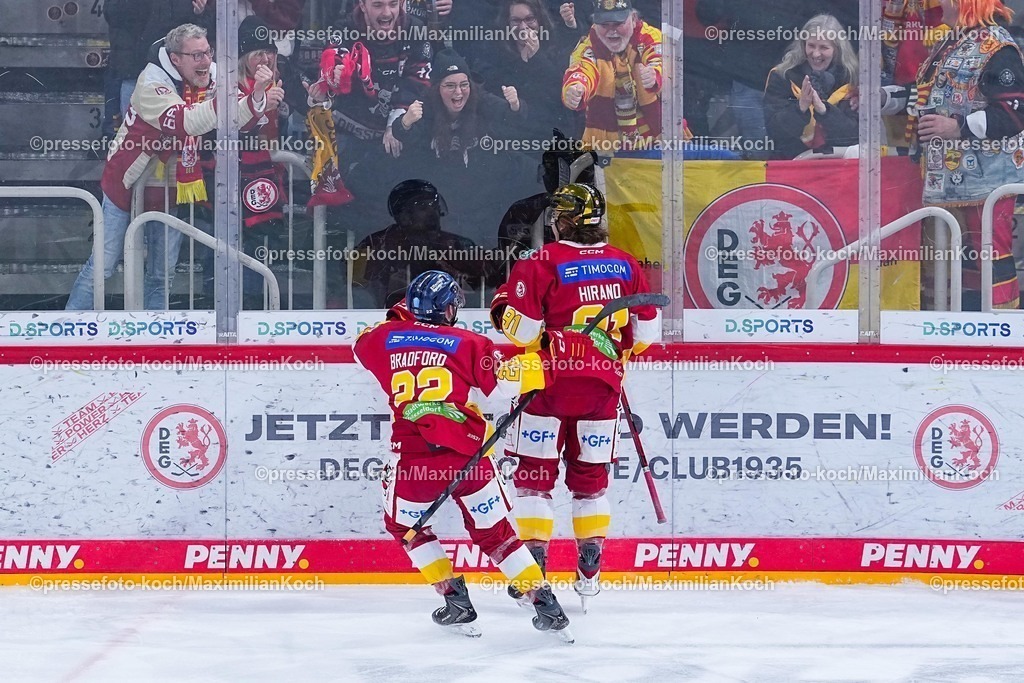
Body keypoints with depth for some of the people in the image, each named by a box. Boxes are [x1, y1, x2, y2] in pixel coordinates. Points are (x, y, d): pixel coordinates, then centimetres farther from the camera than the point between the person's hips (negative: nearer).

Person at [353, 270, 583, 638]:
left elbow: (364, 344, 33)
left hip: (412, 457, 0)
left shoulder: (384, 338, 10)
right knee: (494, 532, 13)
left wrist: (399, 318, 46)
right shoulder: (466, 343, 5)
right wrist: (550, 356, 13)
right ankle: (544, 603, 6)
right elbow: (507, 378, 0)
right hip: (467, 453, 0)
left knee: (404, 525, 25)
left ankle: (455, 598, 15)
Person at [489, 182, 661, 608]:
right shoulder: (624, 265, 5)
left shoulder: (544, 264, -11)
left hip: (550, 381, -4)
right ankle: (589, 572, 14)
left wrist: (504, 305, 8)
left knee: (535, 473, 3)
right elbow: (647, 328, 11)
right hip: (603, 385, 4)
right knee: (590, 475, 15)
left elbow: (520, 328, -14)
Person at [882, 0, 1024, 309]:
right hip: (952, 172, 10)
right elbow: (926, 94, 27)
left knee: (992, 252, -9)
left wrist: (957, 127, -25)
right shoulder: (947, 45, 15)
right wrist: (882, 97, 13)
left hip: (986, 173, -10)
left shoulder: (996, 47, -15)